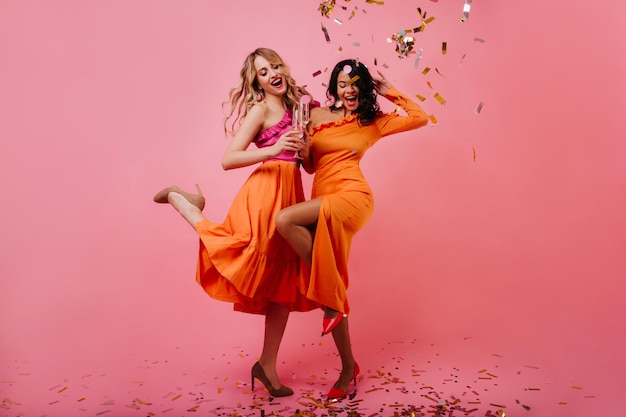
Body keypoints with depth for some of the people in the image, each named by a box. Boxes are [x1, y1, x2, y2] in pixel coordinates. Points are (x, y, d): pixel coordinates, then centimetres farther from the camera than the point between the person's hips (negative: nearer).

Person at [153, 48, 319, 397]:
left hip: (290, 193, 8)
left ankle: (268, 365, 17)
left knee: (284, 282, 6)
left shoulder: (293, 104, 20)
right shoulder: (261, 108, -2)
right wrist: (272, 150, -21)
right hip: (266, 189, -8)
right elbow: (229, 159, -12)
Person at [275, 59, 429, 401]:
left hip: (351, 197, -4)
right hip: (324, 205, 5)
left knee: (285, 220, -29)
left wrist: (390, 92, 12)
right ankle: (348, 368, 16)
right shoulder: (318, 116, 17)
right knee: (326, 290, 2)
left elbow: (421, 118, 7)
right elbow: (309, 165, 16)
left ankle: (333, 299, -13)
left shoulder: (373, 122, 11)